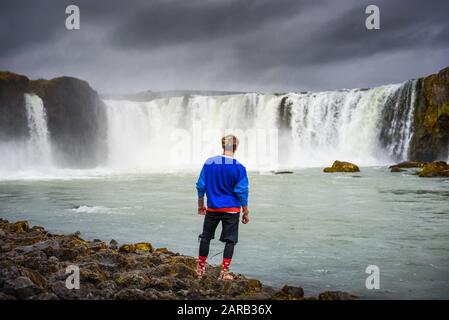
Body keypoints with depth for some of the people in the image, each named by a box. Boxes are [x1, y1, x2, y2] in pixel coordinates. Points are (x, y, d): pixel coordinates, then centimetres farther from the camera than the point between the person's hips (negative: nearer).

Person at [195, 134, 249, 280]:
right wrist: (246, 212, 1)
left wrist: (200, 205, 14)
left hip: (212, 208, 2)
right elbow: (242, 192, -8)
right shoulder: (239, 167, -11)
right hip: (232, 209, -2)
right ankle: (225, 272, 6)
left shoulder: (209, 163, -5)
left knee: (206, 236, 17)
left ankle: (200, 268, 25)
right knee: (230, 240, 7)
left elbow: (201, 186, 1)